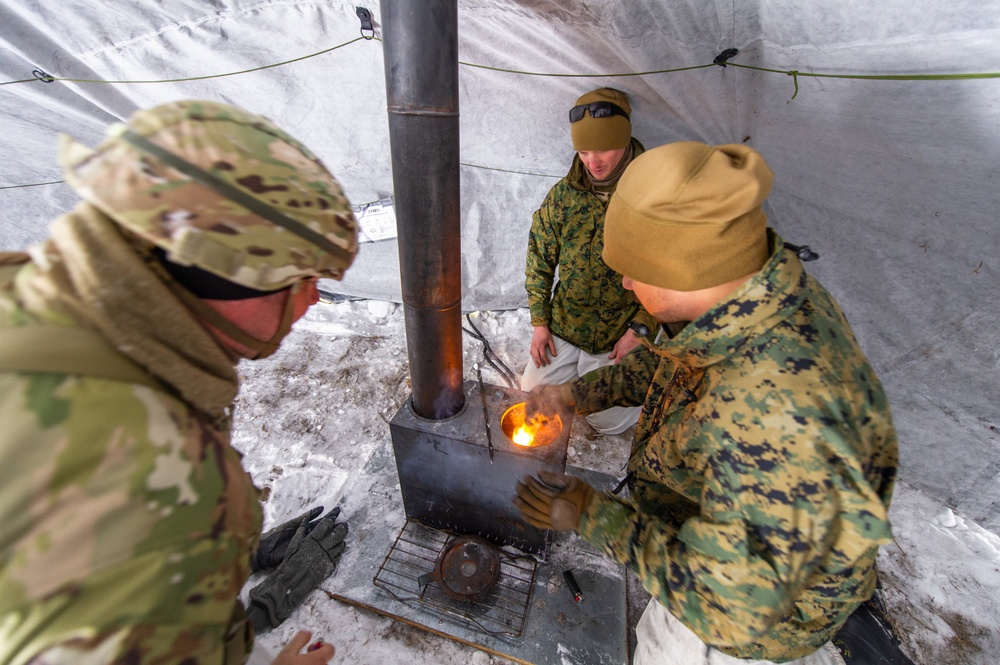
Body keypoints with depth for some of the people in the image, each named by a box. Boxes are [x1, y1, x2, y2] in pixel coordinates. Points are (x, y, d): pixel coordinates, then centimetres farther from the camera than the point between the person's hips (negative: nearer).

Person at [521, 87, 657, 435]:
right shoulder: (563, 193, -3)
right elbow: (539, 259, 4)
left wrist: (640, 329, -14)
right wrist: (539, 321, 1)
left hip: (619, 339, -3)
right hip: (561, 327, 4)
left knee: (607, 420, 2)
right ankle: (581, 369, 33)